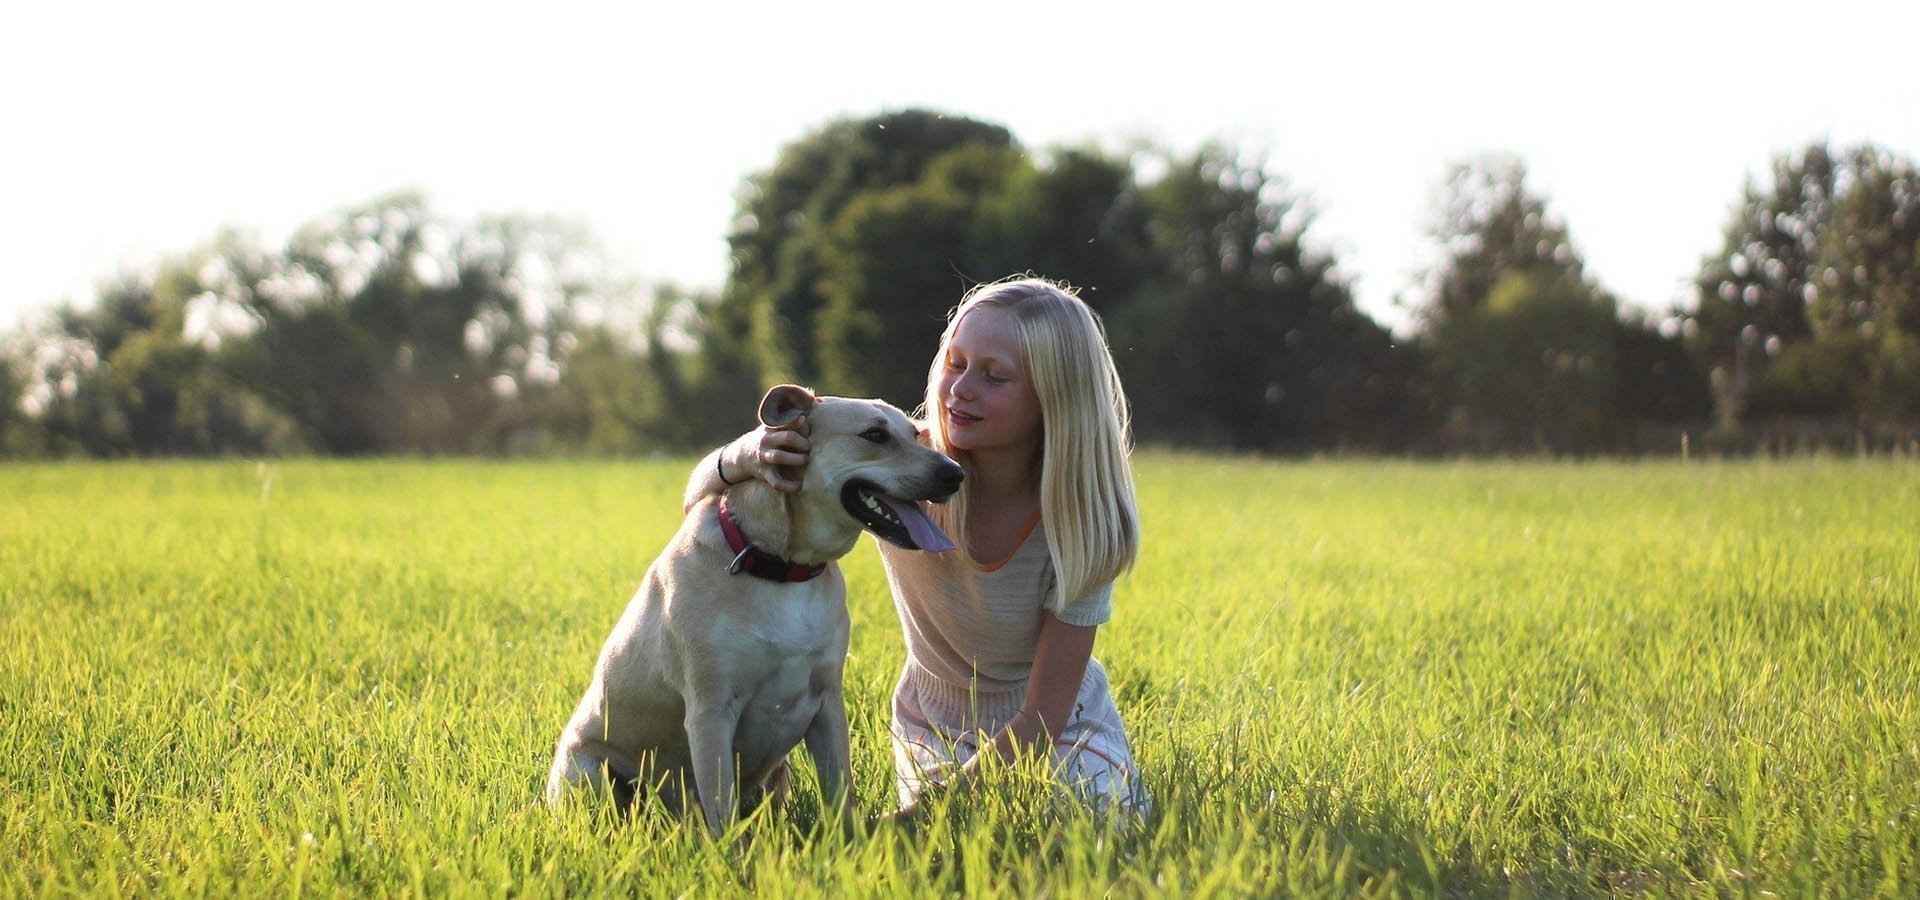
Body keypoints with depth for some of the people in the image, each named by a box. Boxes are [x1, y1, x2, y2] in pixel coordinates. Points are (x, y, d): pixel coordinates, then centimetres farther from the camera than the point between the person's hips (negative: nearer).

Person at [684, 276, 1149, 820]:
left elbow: (1043, 715, -20)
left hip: (1063, 730, 0)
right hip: (934, 729, 0)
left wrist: (927, 809, -31)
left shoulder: (1083, 516, -24)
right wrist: (743, 457, -42)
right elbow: (700, 502, -18)